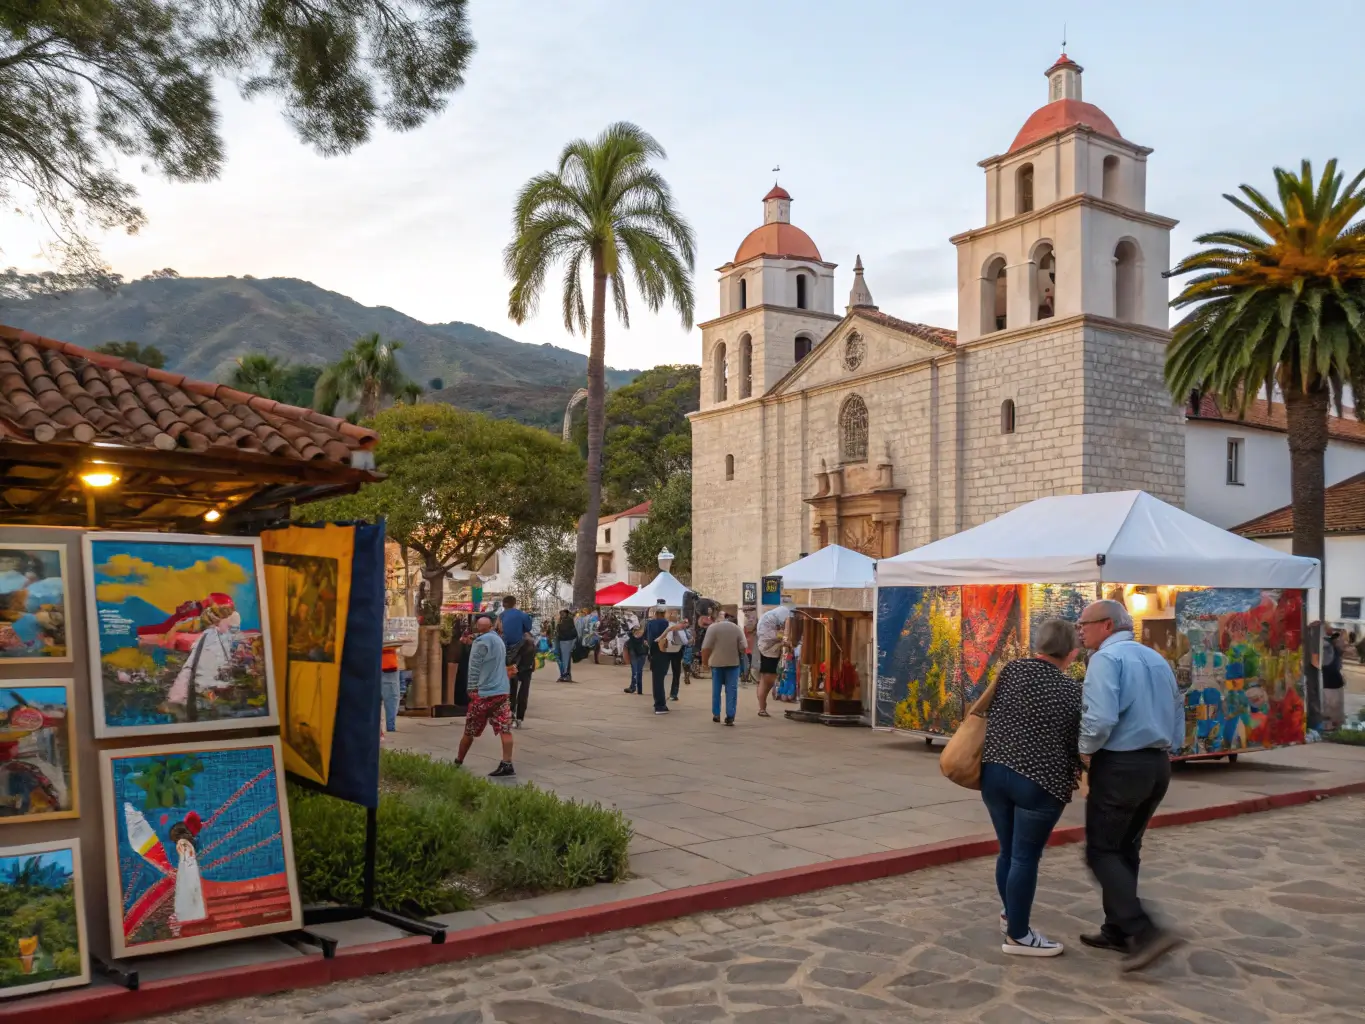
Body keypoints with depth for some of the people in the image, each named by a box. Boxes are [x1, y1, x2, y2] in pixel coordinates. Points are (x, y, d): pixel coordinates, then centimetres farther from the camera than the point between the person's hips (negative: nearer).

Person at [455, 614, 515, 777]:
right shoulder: (499, 640, 14)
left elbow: (475, 667, -11)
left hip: (484, 692, -6)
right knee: (505, 729, -4)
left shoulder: (481, 641, -10)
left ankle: (458, 762, 23)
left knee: (470, 731, 9)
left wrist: (472, 689, -6)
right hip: (502, 691, 6)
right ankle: (507, 764, -14)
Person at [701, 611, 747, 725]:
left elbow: (706, 647, -11)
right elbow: (743, 647, -1)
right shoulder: (737, 628, 2)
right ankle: (730, 717, -5)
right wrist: (740, 658, 17)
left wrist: (704, 662, 0)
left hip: (717, 662, -1)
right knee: (731, 690, 1)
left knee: (716, 689, 11)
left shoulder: (712, 627, -5)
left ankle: (716, 714, 16)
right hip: (733, 662, 1)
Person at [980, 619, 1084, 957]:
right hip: (1040, 782, -5)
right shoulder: (1072, 690, -6)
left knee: (1008, 851, 20)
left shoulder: (1010, 670, 3)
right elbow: (1078, 743, 2)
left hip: (994, 772, 5)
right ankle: (1018, 935, 14)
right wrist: (1077, 774, 21)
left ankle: (1009, 913, 38)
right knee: (1025, 857, 4)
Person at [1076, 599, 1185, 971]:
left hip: (1120, 766, -8)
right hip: (1158, 765, 9)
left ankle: (1146, 932, -10)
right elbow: (1177, 712, 15)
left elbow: (1101, 718, -25)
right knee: (1126, 850, 18)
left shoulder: (1106, 658, -13)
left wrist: (1086, 749, -8)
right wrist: (1167, 748, 20)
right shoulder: (1157, 659, 13)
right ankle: (1118, 931, 23)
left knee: (1102, 852, 1)